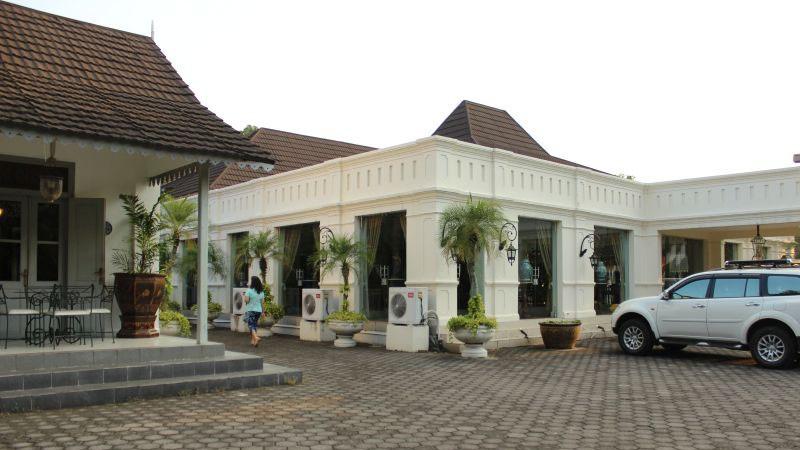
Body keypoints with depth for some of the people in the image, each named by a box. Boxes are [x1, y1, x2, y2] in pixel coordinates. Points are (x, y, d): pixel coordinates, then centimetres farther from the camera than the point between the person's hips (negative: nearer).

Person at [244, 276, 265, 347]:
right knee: (255, 324, 15)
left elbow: (246, 300, -18)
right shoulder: (261, 292, 5)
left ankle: (256, 337, -24)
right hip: (259, 310, 5)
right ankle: (252, 340, 19)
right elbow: (262, 302, 8)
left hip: (250, 310, -5)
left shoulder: (249, 290, -12)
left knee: (251, 325, -3)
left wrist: (245, 296, 3)